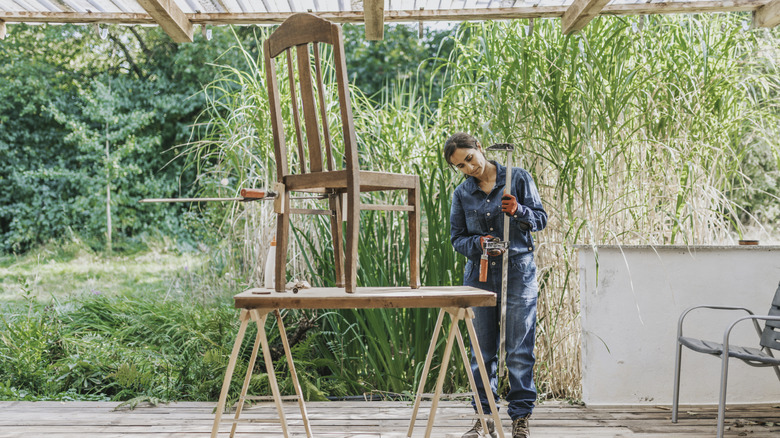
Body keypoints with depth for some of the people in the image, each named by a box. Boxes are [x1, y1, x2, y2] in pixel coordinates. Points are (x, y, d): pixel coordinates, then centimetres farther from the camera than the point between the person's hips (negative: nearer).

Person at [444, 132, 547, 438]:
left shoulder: (518, 178, 0)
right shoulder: (461, 194, 7)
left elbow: (541, 218, 1)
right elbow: (457, 239, 8)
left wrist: (518, 211, -19)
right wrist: (479, 243, -13)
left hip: (518, 272, -2)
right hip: (479, 274, 3)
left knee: (519, 351, -1)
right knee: (482, 351, 8)